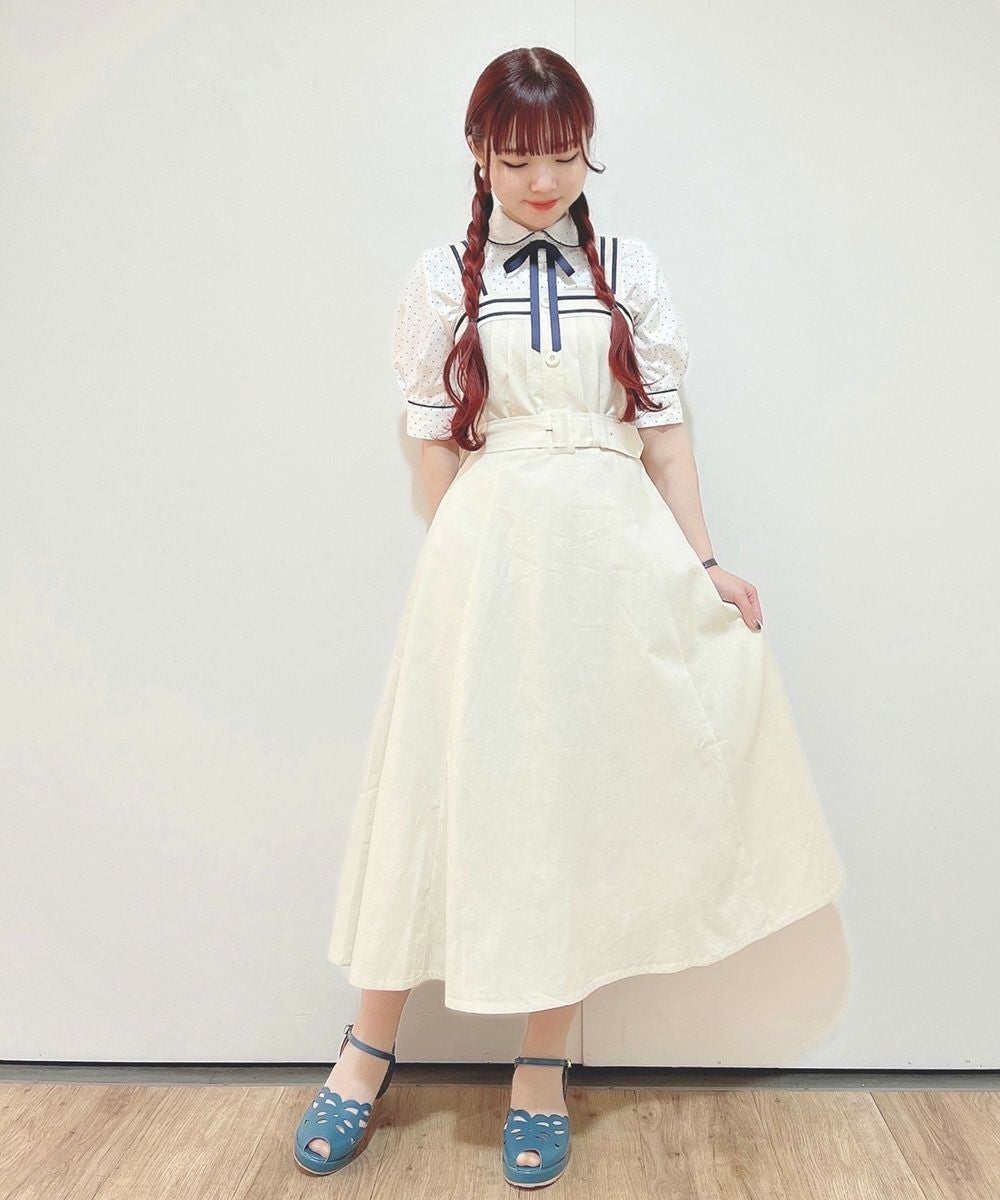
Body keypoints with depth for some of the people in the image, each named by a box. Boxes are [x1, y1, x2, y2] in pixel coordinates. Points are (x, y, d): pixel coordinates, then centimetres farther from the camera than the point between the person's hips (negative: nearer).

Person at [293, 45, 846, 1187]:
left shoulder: (630, 270, 9)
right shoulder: (440, 278, 6)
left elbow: (662, 429, 6)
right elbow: (435, 444, 4)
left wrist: (703, 563, 1)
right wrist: (479, 559, -1)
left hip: (616, 550, 2)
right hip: (485, 552, -1)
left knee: (582, 794, 5)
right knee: (449, 786, 2)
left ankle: (543, 1059, 21)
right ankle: (370, 1049, 20)